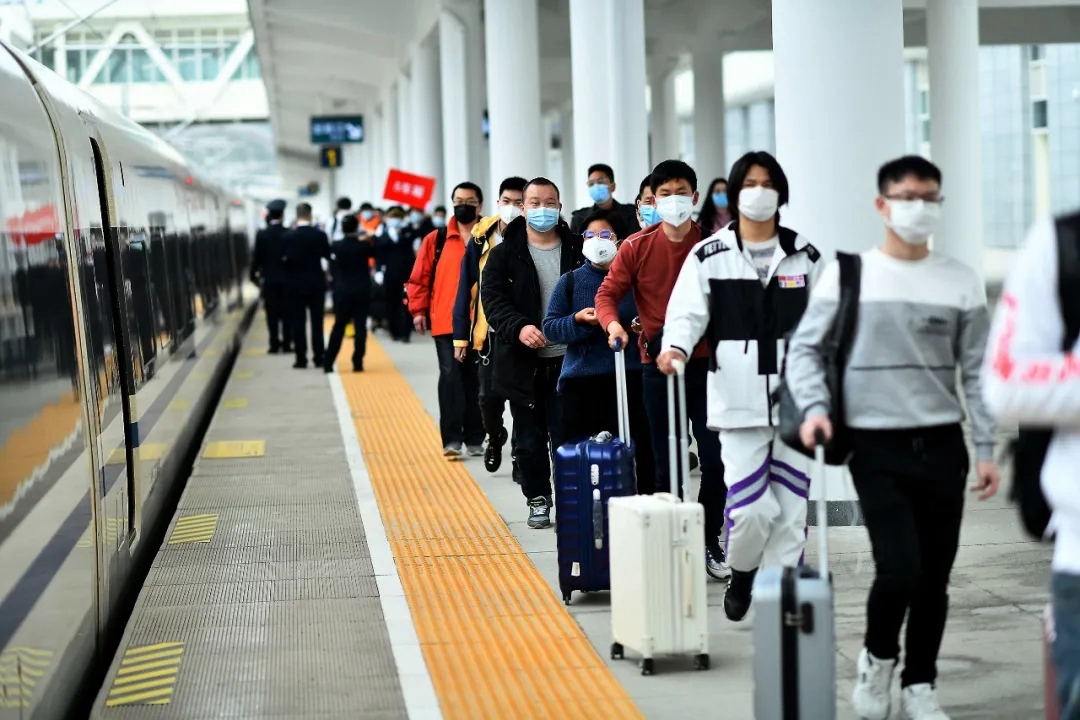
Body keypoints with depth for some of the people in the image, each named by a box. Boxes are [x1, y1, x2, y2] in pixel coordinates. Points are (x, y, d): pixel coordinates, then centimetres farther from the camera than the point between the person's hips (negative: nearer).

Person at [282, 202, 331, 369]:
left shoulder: (289, 236, -9)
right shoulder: (320, 235, -7)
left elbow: (286, 259, -9)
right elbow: (328, 255, 0)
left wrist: (292, 271, 8)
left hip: (296, 284, -1)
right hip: (317, 283, 1)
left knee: (298, 323, 3)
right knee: (317, 322, 6)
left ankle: (301, 359, 1)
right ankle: (319, 358, 6)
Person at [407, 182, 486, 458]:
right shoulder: (436, 240, 5)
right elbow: (419, 278, 6)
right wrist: (418, 310, -2)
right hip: (446, 322, 0)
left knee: (477, 379, 8)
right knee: (450, 376, -8)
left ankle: (475, 438, 17)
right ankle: (451, 439, -8)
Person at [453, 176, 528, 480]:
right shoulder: (481, 238, 1)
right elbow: (467, 287, 4)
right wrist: (461, 335, 3)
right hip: (489, 332, 1)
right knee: (490, 396, 1)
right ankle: (495, 435, 31)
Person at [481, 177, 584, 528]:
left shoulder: (577, 249, 5)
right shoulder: (504, 254, 2)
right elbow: (492, 300, -7)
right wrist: (519, 327, -24)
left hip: (566, 358, 0)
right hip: (522, 362, 0)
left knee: (566, 434, -4)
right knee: (530, 437, 8)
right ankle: (538, 500, 20)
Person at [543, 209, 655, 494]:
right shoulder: (570, 282, 8)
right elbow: (550, 327, 5)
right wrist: (578, 320, -13)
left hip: (628, 377, -1)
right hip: (581, 379, 1)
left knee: (636, 448, -3)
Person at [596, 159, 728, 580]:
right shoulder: (637, 248, 0)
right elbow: (608, 293, 2)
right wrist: (612, 322, -18)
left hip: (706, 364, -1)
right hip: (658, 366, 1)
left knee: (715, 458, -4)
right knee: (666, 463, 7)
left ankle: (710, 543, 12)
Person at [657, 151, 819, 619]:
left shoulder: (804, 256, 11)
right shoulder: (709, 256, 3)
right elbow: (687, 312, -5)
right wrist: (675, 347, -26)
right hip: (739, 400, -2)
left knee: (791, 507, 2)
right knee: (749, 506, -8)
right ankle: (741, 575, 21)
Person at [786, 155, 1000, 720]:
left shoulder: (961, 282, 5)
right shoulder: (847, 275, -1)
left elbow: (977, 371, 7)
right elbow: (804, 348, 2)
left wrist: (987, 449, 2)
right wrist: (815, 408, -14)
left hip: (942, 445, 3)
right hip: (877, 446, -3)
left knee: (935, 576, 7)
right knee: (899, 567, -13)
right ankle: (877, 658, 15)